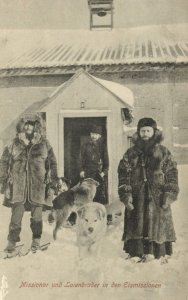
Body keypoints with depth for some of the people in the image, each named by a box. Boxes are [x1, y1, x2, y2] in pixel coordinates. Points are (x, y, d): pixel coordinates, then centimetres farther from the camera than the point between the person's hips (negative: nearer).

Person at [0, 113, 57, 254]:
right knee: (16, 214, 0)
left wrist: (52, 184, 6)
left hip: (38, 186, 0)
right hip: (19, 185, 0)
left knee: (37, 214, 7)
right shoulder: (15, 144, 3)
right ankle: (12, 241, 12)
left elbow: (52, 164, 8)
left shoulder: (44, 144, 2)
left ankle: (36, 240, 23)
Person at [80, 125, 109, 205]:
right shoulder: (85, 146, 9)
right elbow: (82, 160, 10)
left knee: (100, 195, -5)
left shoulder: (102, 146, 6)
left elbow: (106, 162, 5)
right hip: (88, 174, 1)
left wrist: (104, 172, -6)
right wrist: (82, 170, -3)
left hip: (99, 174, -1)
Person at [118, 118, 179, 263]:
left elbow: (172, 174, 3)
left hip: (157, 198, -1)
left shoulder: (164, 152, 5)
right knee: (136, 225, 1)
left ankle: (160, 254, 12)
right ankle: (136, 253, 9)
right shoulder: (131, 153, 8)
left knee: (157, 225, 1)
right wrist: (125, 194, -6)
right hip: (137, 198, 1)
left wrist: (170, 195, -5)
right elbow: (123, 174, 4)